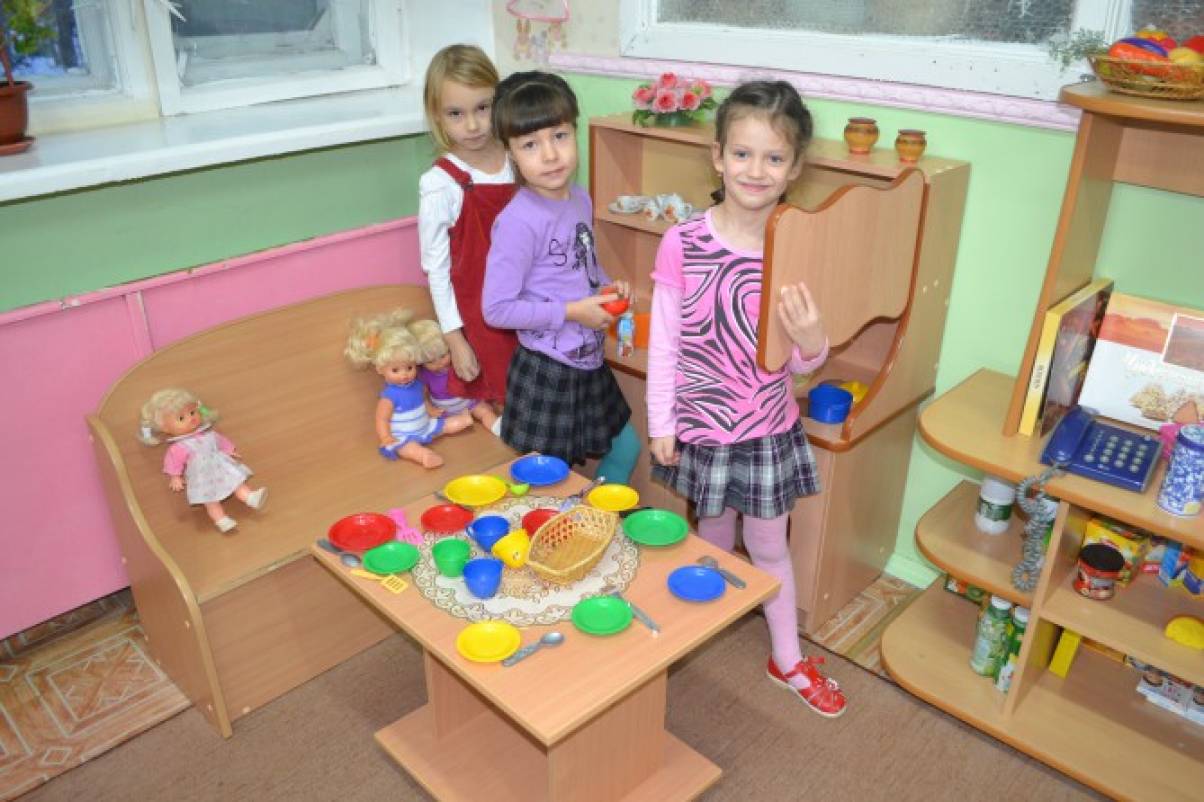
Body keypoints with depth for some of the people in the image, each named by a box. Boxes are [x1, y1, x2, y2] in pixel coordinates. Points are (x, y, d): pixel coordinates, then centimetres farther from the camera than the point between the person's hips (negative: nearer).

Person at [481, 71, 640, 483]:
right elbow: (496, 309, -22)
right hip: (546, 370, -8)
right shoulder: (518, 221, -22)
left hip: (589, 361, 8)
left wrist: (606, 286, -1)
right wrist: (572, 312, -20)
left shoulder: (580, 198, 2)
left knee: (625, 447, 22)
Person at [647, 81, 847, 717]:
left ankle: (789, 659, 37)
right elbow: (664, 341, -6)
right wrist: (660, 424, -3)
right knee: (714, 536, 19)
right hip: (702, 425, -1)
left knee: (768, 547, 17)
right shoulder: (682, 243, -14)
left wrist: (811, 342, -25)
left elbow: (800, 364, -2)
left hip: (768, 428, 1)